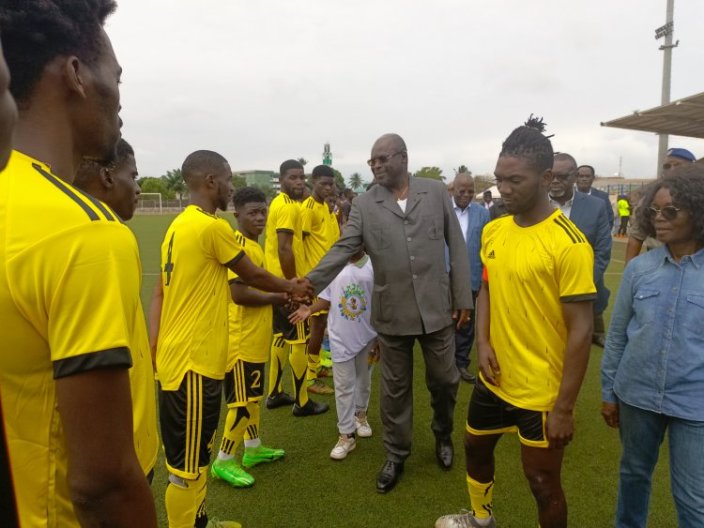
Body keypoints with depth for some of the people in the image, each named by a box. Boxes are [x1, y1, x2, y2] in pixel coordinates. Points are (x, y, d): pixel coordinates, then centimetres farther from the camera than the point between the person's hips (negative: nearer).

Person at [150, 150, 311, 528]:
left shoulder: (178, 227, 10)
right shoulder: (213, 228, -17)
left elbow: (159, 294, 10)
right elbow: (253, 276, -4)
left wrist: (154, 348, 10)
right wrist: (291, 288, 13)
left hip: (176, 358, 10)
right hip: (194, 364, -10)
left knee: (192, 457, 22)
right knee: (187, 467, 5)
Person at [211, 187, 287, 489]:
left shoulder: (253, 245, 11)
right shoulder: (238, 246, -20)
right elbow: (239, 293, -28)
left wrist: (281, 289, 7)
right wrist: (276, 298, -15)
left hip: (255, 338, 10)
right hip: (242, 339, -10)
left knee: (253, 396, 20)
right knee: (243, 401, 1)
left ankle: (253, 448, 35)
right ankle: (223, 461, 16)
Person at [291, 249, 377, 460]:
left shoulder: (373, 266, -9)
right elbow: (326, 299, 0)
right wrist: (310, 309, -20)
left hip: (368, 336, 0)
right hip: (341, 338, 0)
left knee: (363, 380, 20)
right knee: (344, 387, 5)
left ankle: (360, 414, 46)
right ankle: (346, 435, 17)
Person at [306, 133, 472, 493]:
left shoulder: (436, 192, -1)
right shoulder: (364, 204, -2)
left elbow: (457, 246, 1)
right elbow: (341, 250, -10)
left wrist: (463, 298, -1)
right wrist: (308, 285, -23)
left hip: (437, 307, 1)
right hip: (392, 313, 0)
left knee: (444, 380, 15)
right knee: (395, 388, 13)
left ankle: (443, 434, 45)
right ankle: (396, 454, 33)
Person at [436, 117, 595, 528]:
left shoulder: (569, 244, -21)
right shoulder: (493, 231, 0)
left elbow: (581, 330, -18)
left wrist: (564, 407, -16)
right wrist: (483, 342, -4)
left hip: (541, 391, -7)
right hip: (494, 379, 7)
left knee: (542, 480, 11)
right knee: (475, 447, 25)